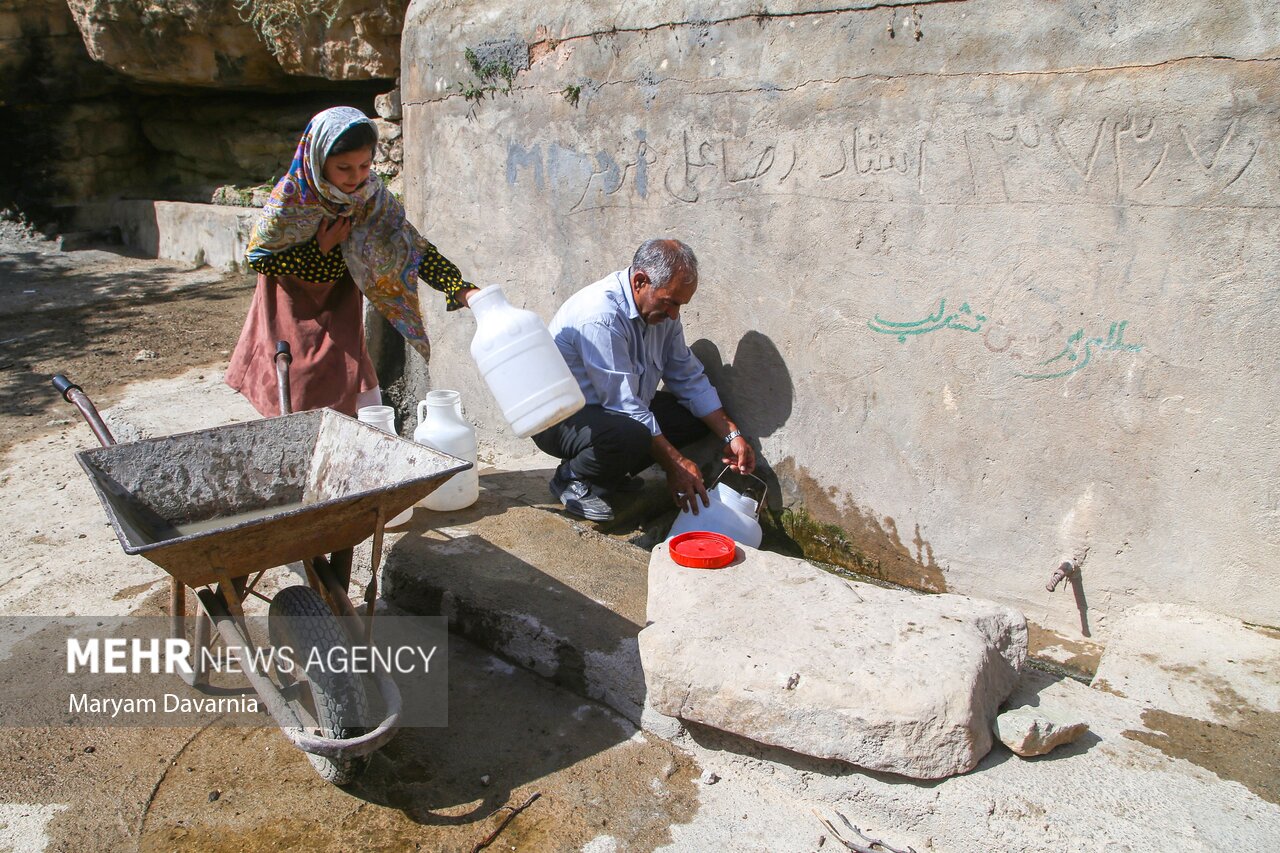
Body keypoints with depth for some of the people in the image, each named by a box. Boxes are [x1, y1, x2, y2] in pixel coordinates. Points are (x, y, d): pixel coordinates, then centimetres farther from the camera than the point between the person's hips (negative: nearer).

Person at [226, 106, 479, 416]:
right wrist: (321, 248, -25)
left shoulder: (371, 192, -21)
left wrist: (463, 291, -35)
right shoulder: (291, 197, -28)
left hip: (342, 297, 2)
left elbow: (413, 247, -22)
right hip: (293, 304, -2)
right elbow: (257, 257, -17)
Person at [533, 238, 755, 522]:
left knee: (696, 418, -3)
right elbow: (624, 406, -30)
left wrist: (731, 435, -2)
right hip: (559, 418, -9)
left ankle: (610, 475, 8)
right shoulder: (601, 315, -30)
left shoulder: (661, 308, -1)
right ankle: (572, 478, -6)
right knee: (629, 435, -38)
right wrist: (675, 464, -26)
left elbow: (689, 377, 6)